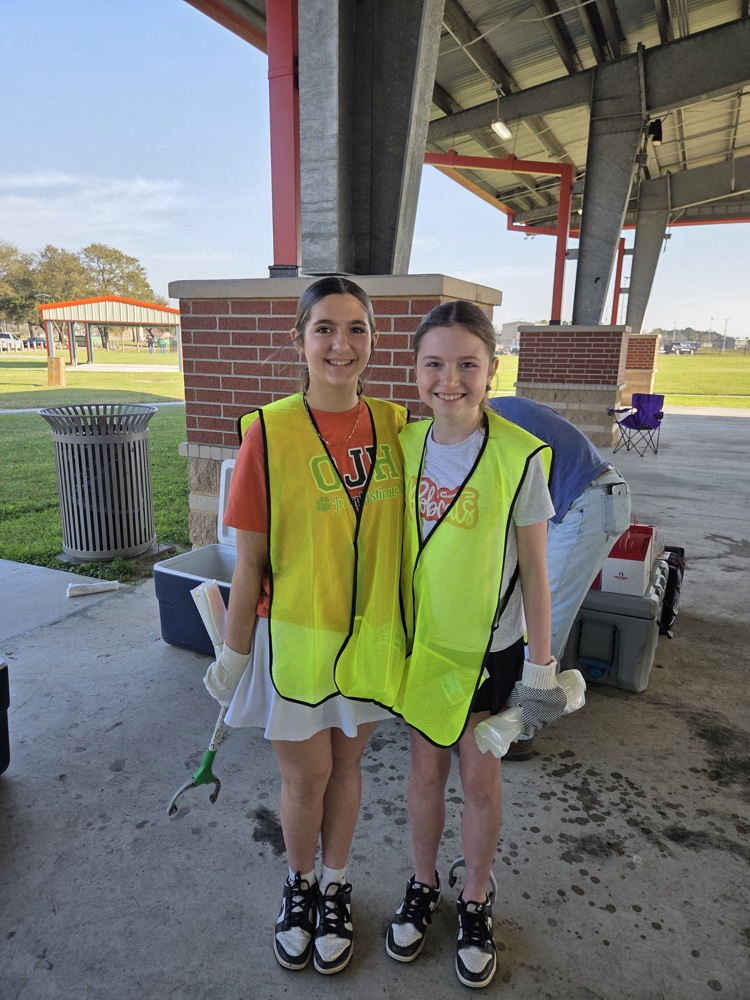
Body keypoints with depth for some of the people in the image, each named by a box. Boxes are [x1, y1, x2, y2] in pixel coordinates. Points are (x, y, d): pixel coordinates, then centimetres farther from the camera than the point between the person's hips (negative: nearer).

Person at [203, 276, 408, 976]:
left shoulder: (393, 424, -3)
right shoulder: (271, 432, -14)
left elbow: (406, 531, 6)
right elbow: (250, 560, -9)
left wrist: (405, 627, 9)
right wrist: (234, 654, -3)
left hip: (372, 634, 3)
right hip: (294, 635, -3)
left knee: (345, 764, 20)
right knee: (304, 776, 15)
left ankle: (334, 885, 47)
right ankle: (299, 883, 47)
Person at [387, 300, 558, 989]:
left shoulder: (521, 456, -17)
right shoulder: (404, 444, -6)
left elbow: (534, 570, -9)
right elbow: (394, 544, 4)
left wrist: (541, 664, -5)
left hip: (491, 646, -2)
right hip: (420, 639, 3)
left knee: (480, 777, 13)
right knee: (426, 767, 17)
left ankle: (475, 903, 39)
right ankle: (423, 886, 42)